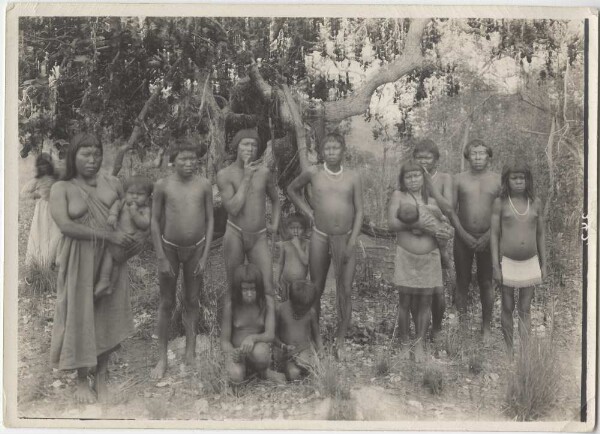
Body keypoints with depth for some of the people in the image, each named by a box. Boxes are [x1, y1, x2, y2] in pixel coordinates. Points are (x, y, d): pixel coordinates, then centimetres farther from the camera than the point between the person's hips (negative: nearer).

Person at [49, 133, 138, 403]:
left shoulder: (112, 184, 5)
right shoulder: (61, 189, -5)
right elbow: (65, 225, -18)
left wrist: (132, 240, -4)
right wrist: (108, 235, -24)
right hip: (79, 262, -3)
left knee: (108, 316, 9)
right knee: (81, 318, 4)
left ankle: (101, 377, 24)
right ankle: (82, 381, 21)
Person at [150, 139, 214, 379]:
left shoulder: (204, 185, -6)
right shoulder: (162, 185, -9)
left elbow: (210, 220, 0)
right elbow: (155, 222, -4)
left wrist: (205, 256, -3)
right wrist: (161, 258, -7)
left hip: (196, 248, 1)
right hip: (169, 248, -1)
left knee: (191, 301, 11)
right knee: (166, 303, 5)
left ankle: (190, 351, 24)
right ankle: (162, 358, 13)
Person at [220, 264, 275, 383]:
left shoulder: (266, 304, -6)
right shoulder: (230, 307, -7)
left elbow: (270, 335, -13)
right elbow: (225, 340, -5)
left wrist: (253, 338, -35)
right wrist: (231, 352, -28)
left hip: (259, 348, 0)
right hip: (237, 351, 0)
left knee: (259, 352, -38)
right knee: (236, 377, -32)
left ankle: (261, 370, 0)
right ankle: (247, 369, 7)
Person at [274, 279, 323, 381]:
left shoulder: (311, 312, -1)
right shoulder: (281, 310, -7)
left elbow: (316, 334, 10)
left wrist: (320, 353, -1)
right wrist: (283, 346, -15)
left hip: (306, 350, 1)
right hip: (288, 352, -1)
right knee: (293, 375, -26)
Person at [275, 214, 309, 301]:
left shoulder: (307, 244, -5)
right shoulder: (285, 245, 1)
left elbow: (306, 261, -17)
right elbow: (280, 263, 11)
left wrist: (298, 246, -17)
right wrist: (278, 280, 14)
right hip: (286, 282, 2)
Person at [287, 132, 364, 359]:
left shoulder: (353, 177, -1)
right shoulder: (313, 173, -2)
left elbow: (359, 211, 0)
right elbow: (292, 189, 14)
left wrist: (352, 242, -6)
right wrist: (308, 211, 4)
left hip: (345, 239, 0)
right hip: (320, 237, 0)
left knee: (345, 291, 1)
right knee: (316, 290, 8)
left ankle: (340, 340, 14)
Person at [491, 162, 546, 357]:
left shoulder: (536, 202, 2)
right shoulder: (500, 203, -5)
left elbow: (541, 234, 8)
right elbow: (494, 234, -4)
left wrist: (543, 264, 6)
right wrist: (495, 266, -7)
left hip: (530, 262, 2)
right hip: (507, 262, -2)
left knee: (525, 309, 7)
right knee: (507, 308, 7)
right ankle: (509, 350, 19)